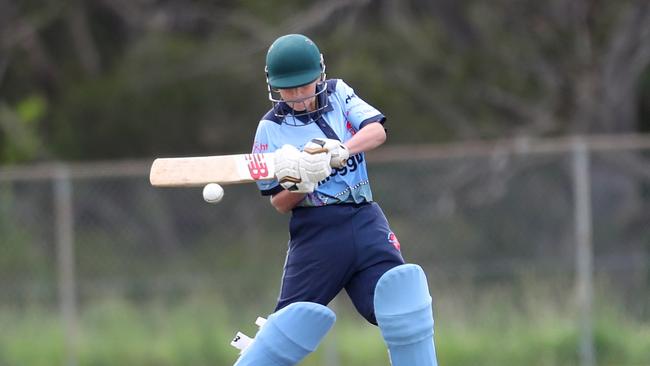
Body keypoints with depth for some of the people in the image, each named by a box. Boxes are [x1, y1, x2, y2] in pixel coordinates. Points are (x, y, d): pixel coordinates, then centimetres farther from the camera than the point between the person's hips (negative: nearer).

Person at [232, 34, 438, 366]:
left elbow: (377, 131, -8)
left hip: (365, 220, 3)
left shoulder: (338, 93, 7)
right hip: (315, 229, -3)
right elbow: (279, 204, 1)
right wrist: (299, 185, -21)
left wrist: (338, 151, -25)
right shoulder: (272, 128, 0)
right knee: (297, 318, -10)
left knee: (402, 293, -11)